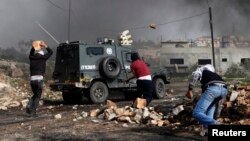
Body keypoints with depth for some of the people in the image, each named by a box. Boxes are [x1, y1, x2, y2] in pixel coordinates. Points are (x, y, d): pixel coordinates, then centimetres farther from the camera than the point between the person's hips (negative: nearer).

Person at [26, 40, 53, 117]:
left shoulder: (31, 57, 12)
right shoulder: (43, 57, 2)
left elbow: (31, 53, 37)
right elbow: (51, 52, 17)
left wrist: (34, 46, 33)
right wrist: (45, 46, 22)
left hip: (32, 79, 4)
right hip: (39, 79, -4)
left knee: (35, 95, 22)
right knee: (38, 96, 6)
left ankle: (29, 106, 0)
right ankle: (33, 111, -3)